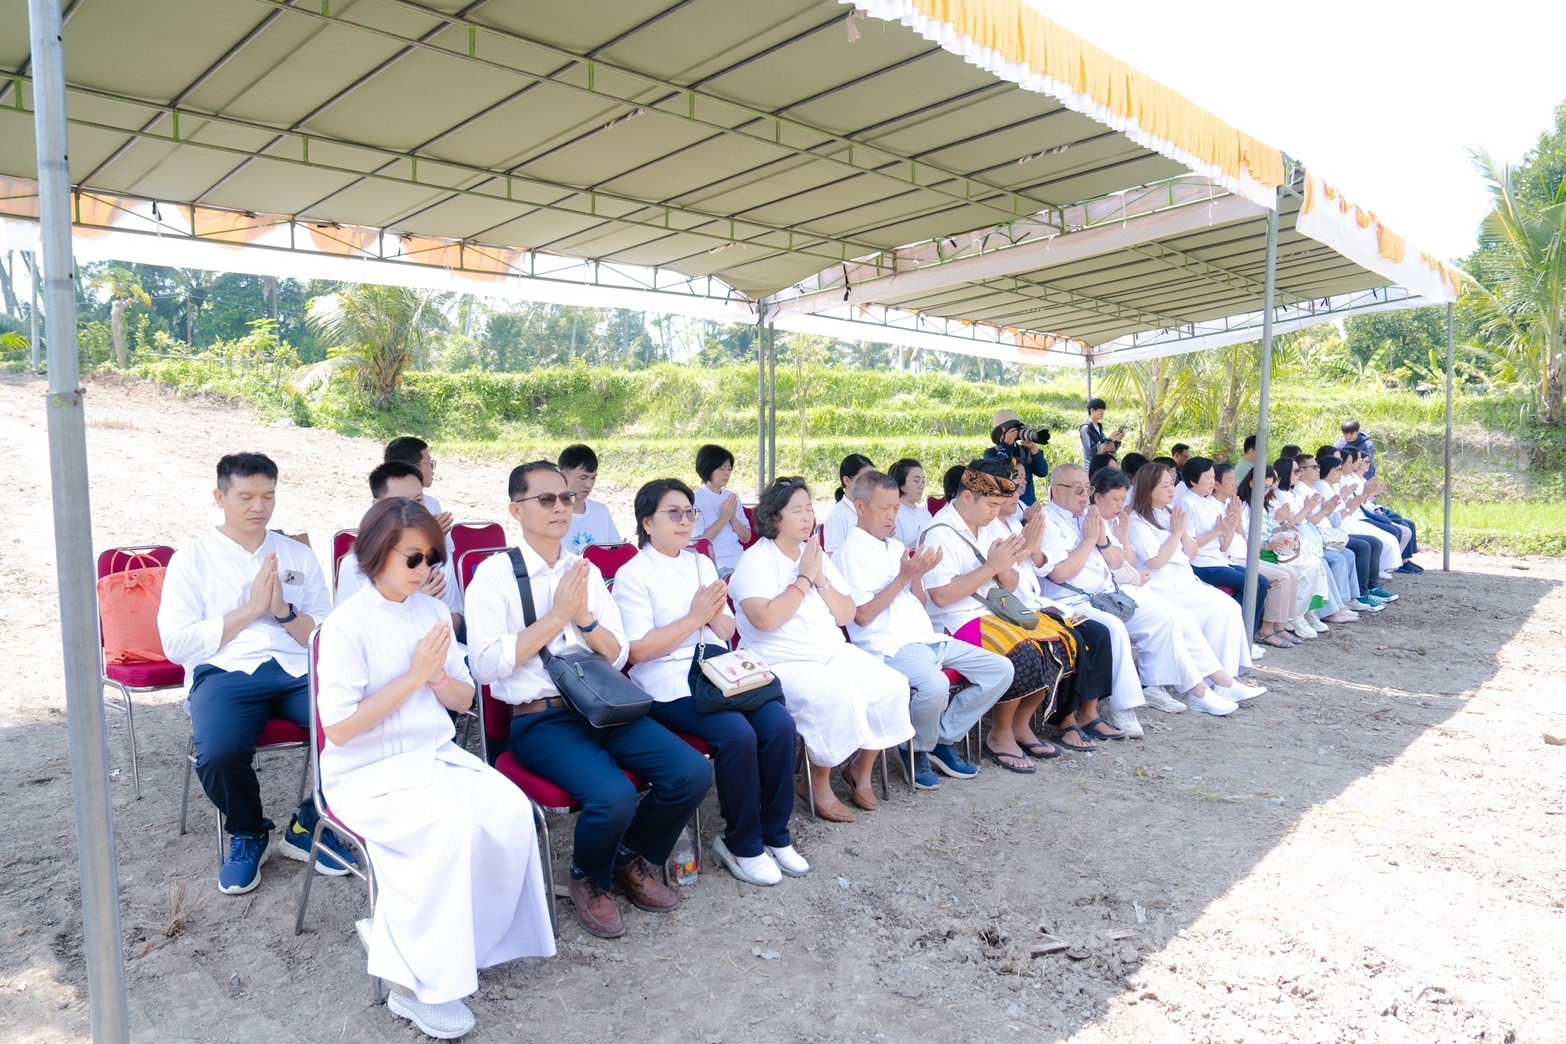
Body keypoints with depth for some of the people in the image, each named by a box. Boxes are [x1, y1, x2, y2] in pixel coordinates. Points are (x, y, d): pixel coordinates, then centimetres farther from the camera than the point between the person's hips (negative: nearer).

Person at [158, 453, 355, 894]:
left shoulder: (299, 555, 17)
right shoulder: (192, 559, 10)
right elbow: (177, 644, -1)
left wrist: (284, 611, -6)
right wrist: (251, 609, -7)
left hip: (299, 670, 2)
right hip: (225, 673, -2)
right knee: (219, 753, -33)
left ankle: (309, 825, 1)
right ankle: (248, 835, 3)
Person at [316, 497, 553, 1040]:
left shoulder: (434, 612, 5)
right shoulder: (346, 625, -13)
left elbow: (463, 702, 11)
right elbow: (338, 730, -17)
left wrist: (438, 675, -12)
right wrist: (413, 676, -20)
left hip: (435, 756, 6)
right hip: (366, 773, -6)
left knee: (511, 810, -20)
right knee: (451, 826, -31)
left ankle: (458, 943, -4)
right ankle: (416, 982, -15)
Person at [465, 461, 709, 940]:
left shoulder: (587, 571, 11)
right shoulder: (494, 575, -4)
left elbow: (618, 656, 9)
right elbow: (485, 664, -15)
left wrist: (584, 617, -10)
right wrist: (556, 617, -15)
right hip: (538, 720, -5)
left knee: (693, 773, -12)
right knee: (615, 796, -29)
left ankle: (632, 859, 17)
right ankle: (589, 879, 7)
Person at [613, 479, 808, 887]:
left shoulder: (702, 563, 15)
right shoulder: (632, 575, -4)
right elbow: (636, 651, -13)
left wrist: (715, 615, -7)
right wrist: (694, 618, -16)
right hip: (669, 686, -6)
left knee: (780, 723, -18)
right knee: (738, 734, -28)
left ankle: (774, 833, 1)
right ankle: (740, 843, -6)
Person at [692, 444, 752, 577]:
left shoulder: (732, 496, 14)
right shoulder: (695, 499, -3)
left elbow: (746, 538, 12)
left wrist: (733, 517, -4)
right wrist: (724, 518, -11)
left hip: (740, 561, 6)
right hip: (716, 566, -6)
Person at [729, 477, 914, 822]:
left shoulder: (817, 555, 11)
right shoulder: (755, 560, -9)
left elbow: (847, 616, 8)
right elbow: (765, 620, -25)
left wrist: (821, 580, -8)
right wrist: (804, 579, -17)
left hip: (834, 652, 7)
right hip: (782, 664, -7)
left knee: (893, 686, -13)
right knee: (839, 699, -32)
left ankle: (860, 769, 7)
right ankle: (818, 785, -9)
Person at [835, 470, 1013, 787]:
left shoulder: (896, 546, 19)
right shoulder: (852, 552, -5)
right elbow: (862, 616, -12)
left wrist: (918, 575, -3)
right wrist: (904, 576, -13)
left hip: (926, 637, 8)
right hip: (888, 645, -8)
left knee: (1000, 669, -2)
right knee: (935, 685, -37)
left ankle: (943, 738, 7)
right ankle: (917, 749, -5)